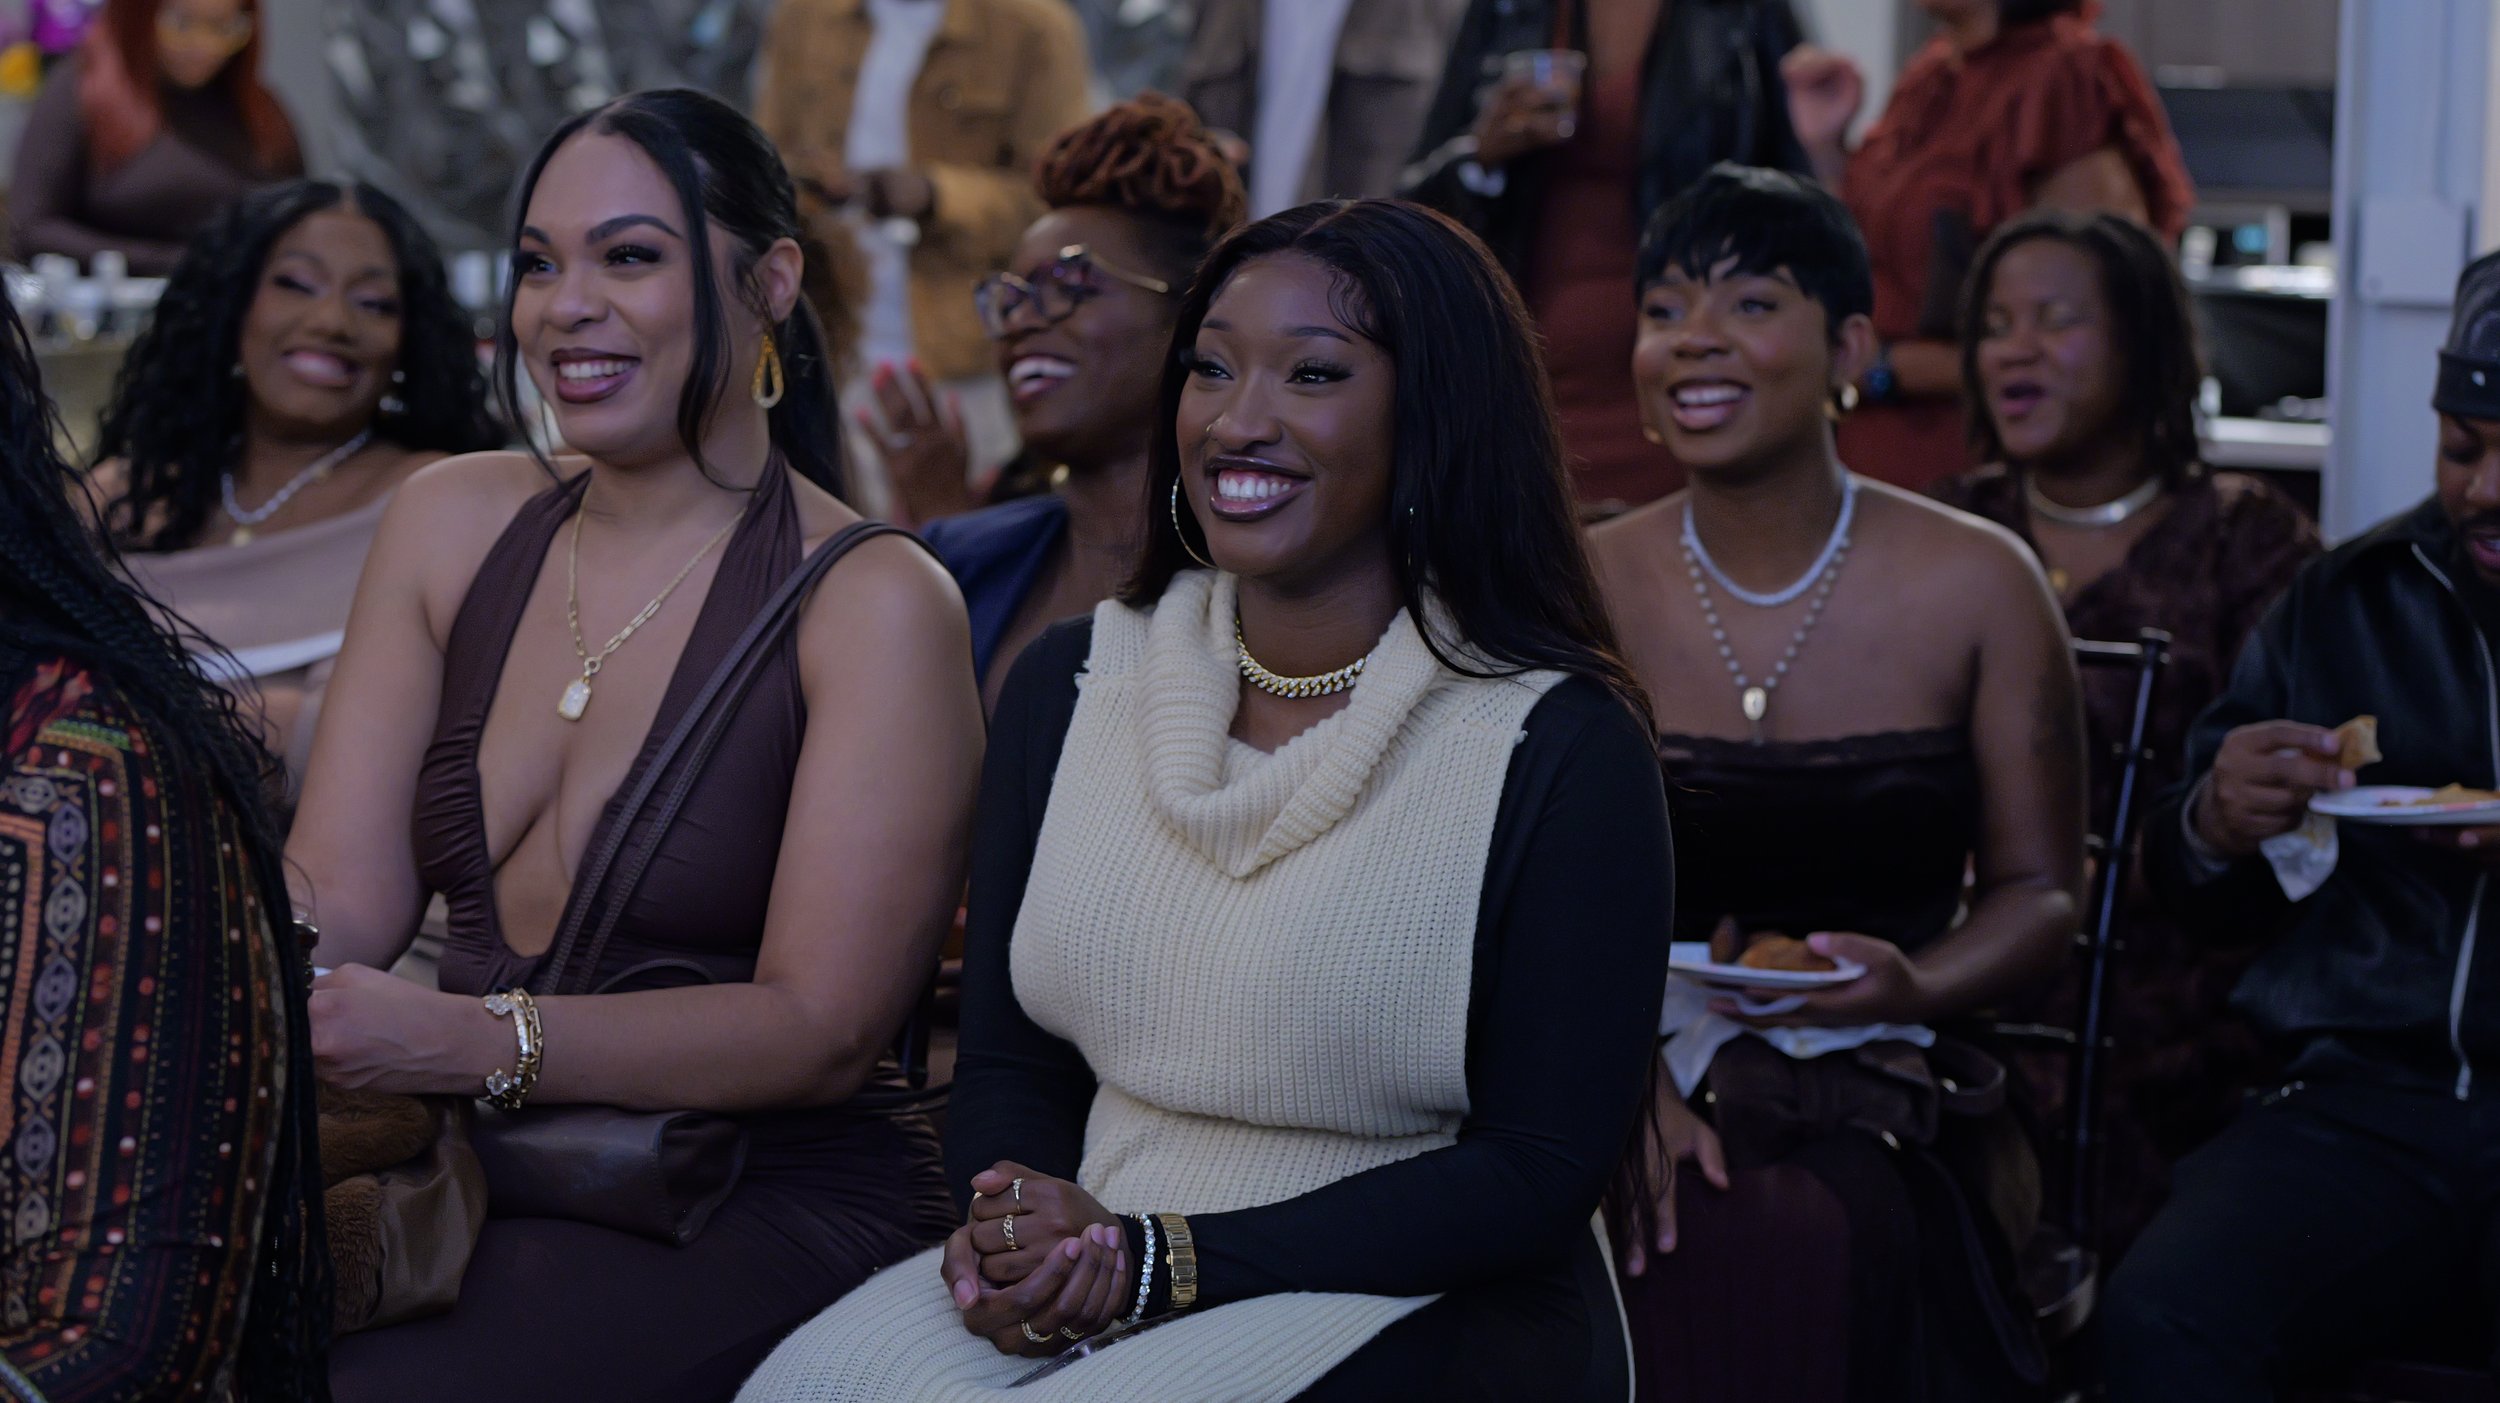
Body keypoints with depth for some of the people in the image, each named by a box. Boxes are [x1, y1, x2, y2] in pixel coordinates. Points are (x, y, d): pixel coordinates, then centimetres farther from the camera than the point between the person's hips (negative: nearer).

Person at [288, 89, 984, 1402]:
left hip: (764, 1208, -5)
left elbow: (825, 1030, -14)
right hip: (463, 1177, 5)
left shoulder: (874, 603, -6)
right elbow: (333, 894, 4)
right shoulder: (452, 521, 11)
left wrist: (479, 1043, -26)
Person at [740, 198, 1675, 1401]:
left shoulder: (1562, 750, -7)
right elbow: (1007, 1062, 13)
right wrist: (1016, 1228, -11)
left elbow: (1542, 1171, -9)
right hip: (1072, 1297, 5)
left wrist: (1162, 1259, -15)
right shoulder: (1070, 683, 8)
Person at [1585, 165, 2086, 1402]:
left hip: (1880, 1091, -1)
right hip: (1645, 1060, 1)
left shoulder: (1977, 588, 3)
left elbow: (2039, 891, 7)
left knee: (1787, 1236, -34)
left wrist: (1917, 990, -15)